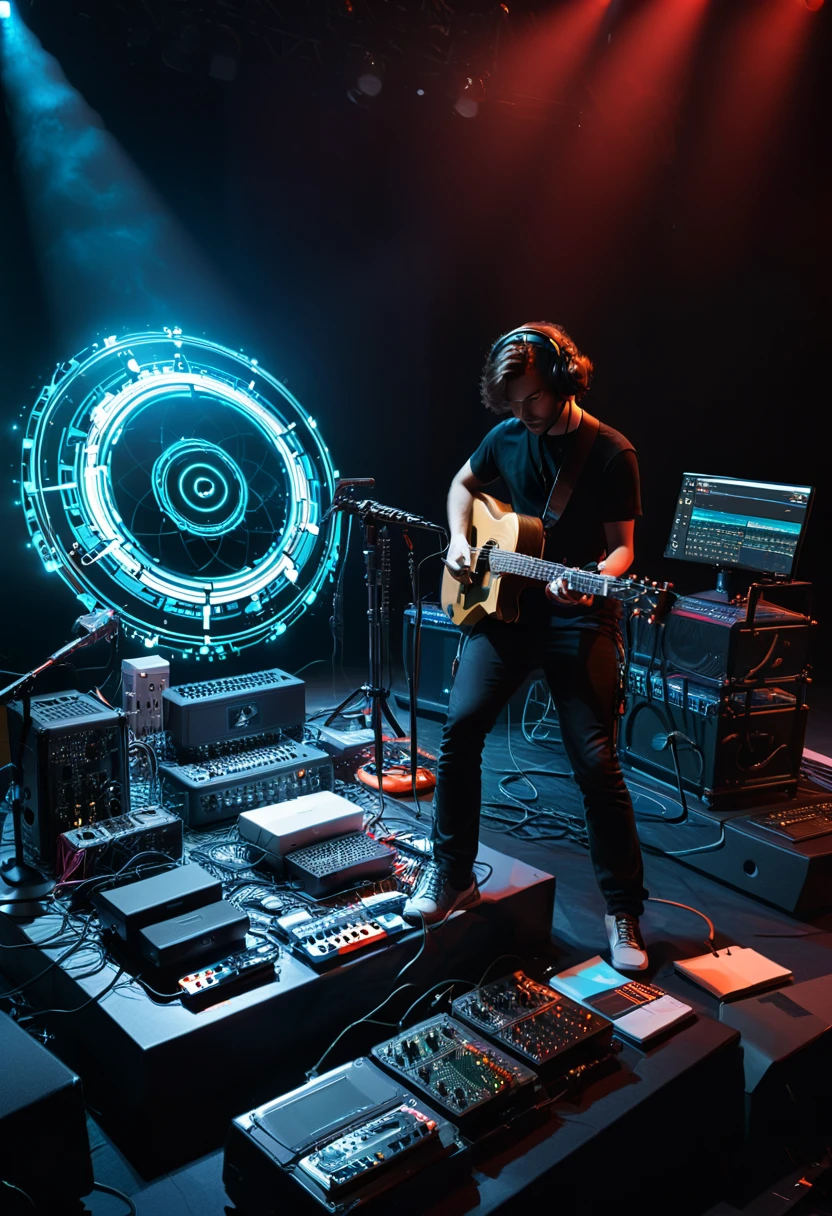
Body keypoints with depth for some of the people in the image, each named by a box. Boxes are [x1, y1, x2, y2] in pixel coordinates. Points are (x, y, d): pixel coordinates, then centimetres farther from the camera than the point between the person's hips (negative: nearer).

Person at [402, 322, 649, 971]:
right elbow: (463, 484, 24)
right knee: (461, 723, -10)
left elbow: (621, 548, -5)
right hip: (503, 605, 4)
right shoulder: (507, 436, 6)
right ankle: (452, 874, 9)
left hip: (579, 619, -4)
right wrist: (460, 540, 6)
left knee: (595, 760, -7)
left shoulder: (612, 454, -7)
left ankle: (624, 910, 11)